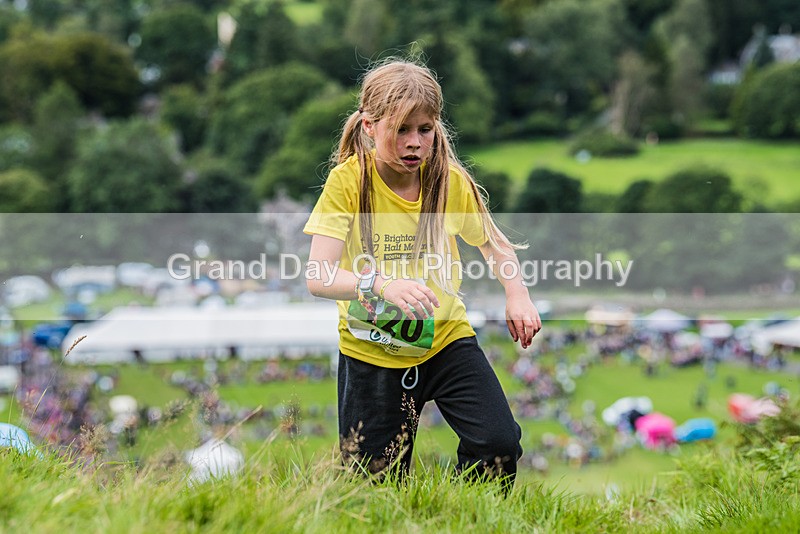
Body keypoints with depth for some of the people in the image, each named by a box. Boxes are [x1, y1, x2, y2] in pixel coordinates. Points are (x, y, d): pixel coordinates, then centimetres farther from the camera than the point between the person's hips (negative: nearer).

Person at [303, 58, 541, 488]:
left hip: (446, 337, 2)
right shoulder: (348, 182, -16)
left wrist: (517, 295, -8)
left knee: (499, 445, -16)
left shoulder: (451, 181, -8)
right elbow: (317, 278, -24)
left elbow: (495, 245, 11)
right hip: (371, 351, -1)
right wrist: (381, 285, -42)